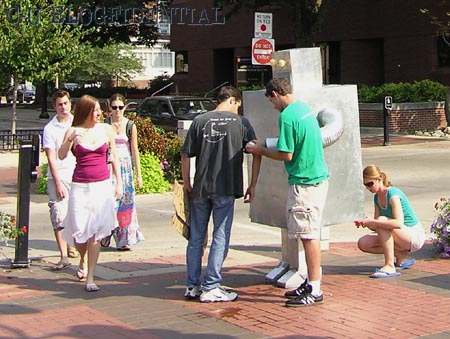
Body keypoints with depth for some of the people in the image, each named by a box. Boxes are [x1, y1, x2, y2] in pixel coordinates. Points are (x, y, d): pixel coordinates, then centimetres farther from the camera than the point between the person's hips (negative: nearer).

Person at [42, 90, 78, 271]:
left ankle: (71, 245, 32)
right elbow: (51, 157, -6)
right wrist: (58, 183, -13)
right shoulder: (50, 128, -2)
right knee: (58, 217, -9)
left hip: (78, 176, 3)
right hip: (58, 177, -3)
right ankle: (63, 256, -8)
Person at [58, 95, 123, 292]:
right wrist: (70, 140, -24)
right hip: (80, 187, 0)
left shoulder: (106, 129, 5)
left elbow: (114, 157, 12)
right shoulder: (74, 131, 1)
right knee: (80, 230, 0)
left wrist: (118, 183, 9)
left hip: (103, 185, 1)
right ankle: (82, 261, 34)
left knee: (95, 232, -4)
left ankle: (90, 278, 0)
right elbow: (61, 156, -9)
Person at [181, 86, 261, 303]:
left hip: (200, 189, 3)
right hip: (226, 189, -3)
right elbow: (256, 154, 1)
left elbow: (186, 155, 3)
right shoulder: (241, 122, 1)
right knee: (220, 238, 4)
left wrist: (186, 183, 15)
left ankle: (192, 286, 19)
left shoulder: (199, 121, 4)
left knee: (196, 238, 12)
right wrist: (252, 186, 7)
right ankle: (210, 288, 4)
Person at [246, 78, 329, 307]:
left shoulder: (287, 116, -17)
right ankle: (311, 283, 23)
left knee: (308, 236, -4)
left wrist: (261, 150, -1)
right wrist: (266, 147, 18)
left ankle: (314, 291, 1)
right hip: (318, 176, 10)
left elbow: (286, 155, -16)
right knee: (310, 234, 15)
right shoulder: (305, 108, 12)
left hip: (304, 182, -10)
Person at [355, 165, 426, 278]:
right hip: (401, 237, 8)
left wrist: (373, 222, -36)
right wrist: (366, 223, -16)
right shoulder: (377, 198, 5)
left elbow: (399, 223, -35)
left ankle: (390, 267, -30)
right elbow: (376, 226, 5)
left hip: (415, 237, -8)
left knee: (382, 220, -33)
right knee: (363, 243, -7)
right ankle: (400, 255, 2)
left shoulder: (393, 194, -20)